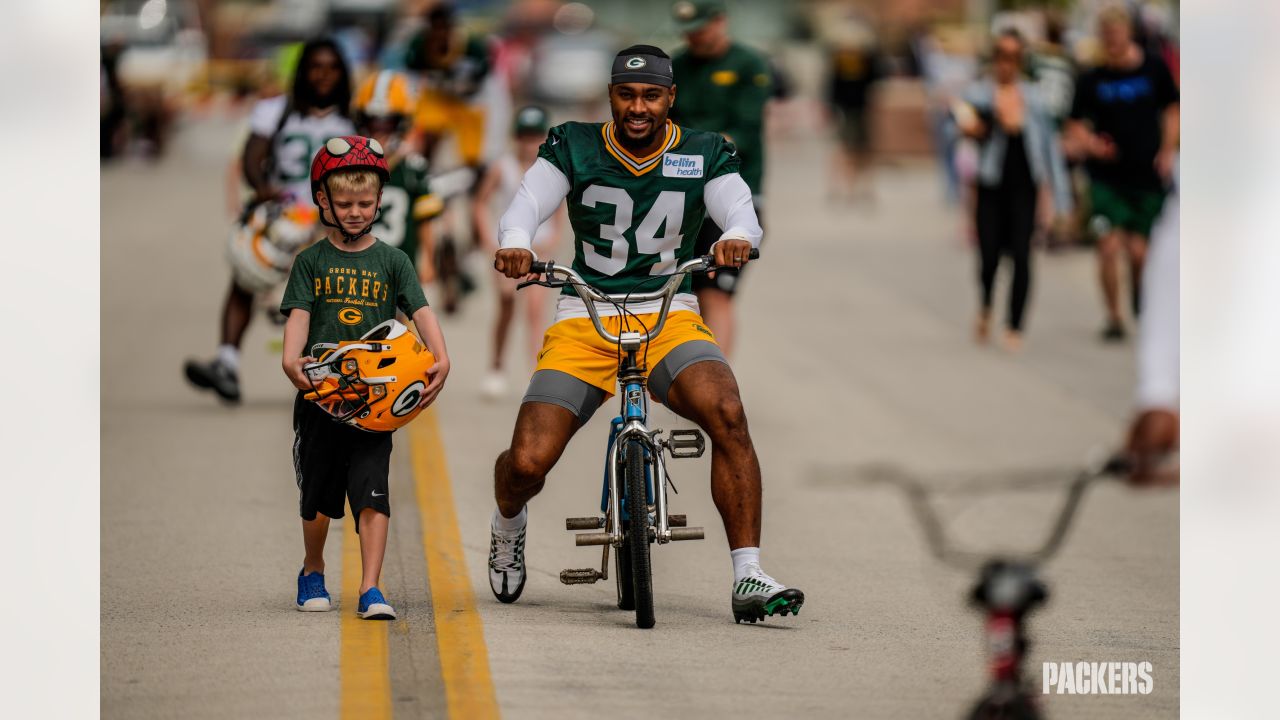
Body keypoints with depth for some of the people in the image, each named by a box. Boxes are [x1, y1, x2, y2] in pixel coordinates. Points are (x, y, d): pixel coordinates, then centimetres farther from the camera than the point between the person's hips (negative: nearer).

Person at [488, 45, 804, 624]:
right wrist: (514, 246, -31)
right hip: (583, 321, 0)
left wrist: (736, 238, -35)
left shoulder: (704, 155, 4)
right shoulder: (573, 148, 3)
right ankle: (507, 526, 24)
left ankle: (748, 578, -27)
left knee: (726, 413, -31)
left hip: (669, 316, 0)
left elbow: (741, 210, -9)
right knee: (527, 462, -15)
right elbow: (524, 207, -7)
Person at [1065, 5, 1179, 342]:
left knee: (1139, 252, 1)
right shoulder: (1092, 80, -2)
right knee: (1109, 245, -11)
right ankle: (1113, 317, 4)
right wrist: (1089, 143, -18)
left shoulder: (1154, 69, 0)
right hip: (1107, 175, 0)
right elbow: (1076, 125, 3)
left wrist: (1167, 152, 1)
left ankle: (1144, 311, 28)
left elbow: (1171, 110, 11)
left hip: (1147, 175, 0)